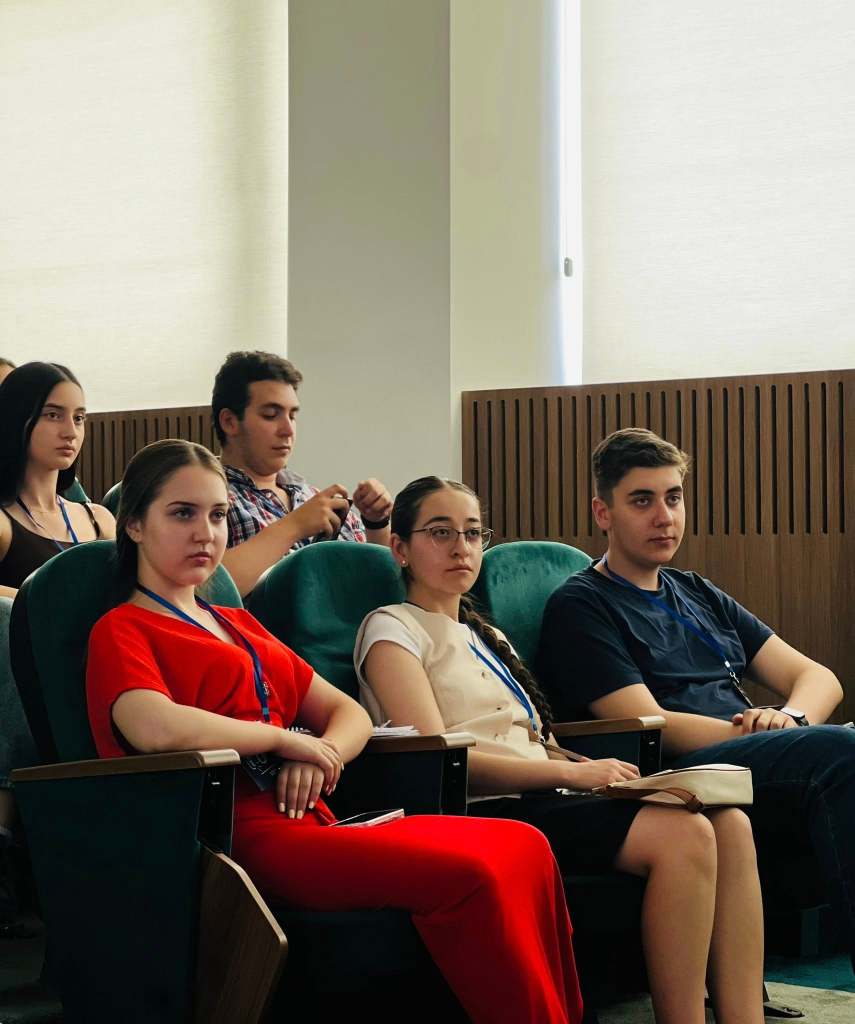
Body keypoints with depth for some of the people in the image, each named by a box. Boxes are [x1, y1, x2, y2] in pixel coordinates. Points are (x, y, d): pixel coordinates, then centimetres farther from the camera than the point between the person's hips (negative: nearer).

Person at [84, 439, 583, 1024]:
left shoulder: (239, 625, 27)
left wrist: (323, 755, -1)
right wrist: (288, 739, -8)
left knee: (522, 848, -12)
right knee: (471, 876, -26)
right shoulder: (122, 631, 3)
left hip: (312, 822, 8)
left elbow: (349, 712, 23)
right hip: (248, 836, -8)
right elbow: (156, 727, -20)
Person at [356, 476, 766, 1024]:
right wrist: (569, 772, -16)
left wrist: (596, 769, -1)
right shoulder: (392, 630, 4)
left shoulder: (486, 636, 29)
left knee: (730, 823, -16)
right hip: (481, 812, -8)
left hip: (539, 797, 8)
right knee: (683, 832, -28)